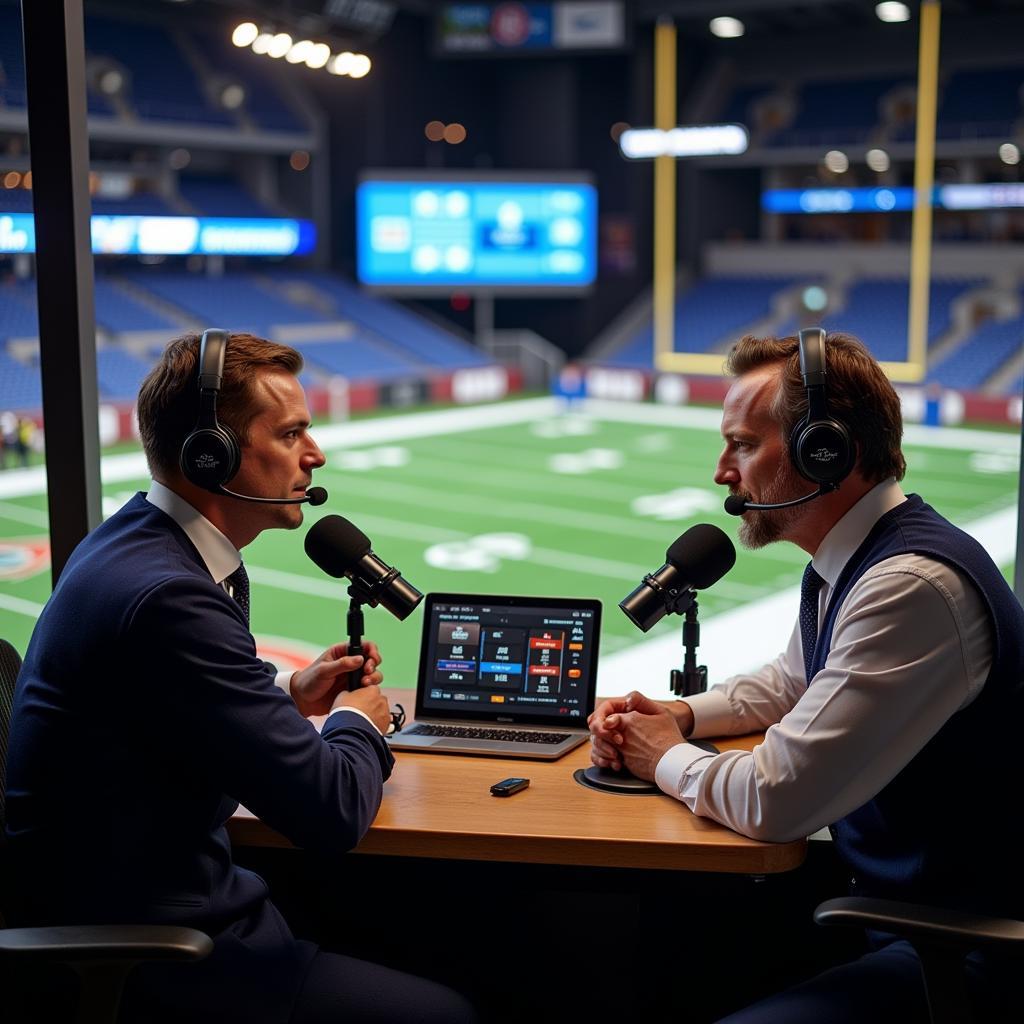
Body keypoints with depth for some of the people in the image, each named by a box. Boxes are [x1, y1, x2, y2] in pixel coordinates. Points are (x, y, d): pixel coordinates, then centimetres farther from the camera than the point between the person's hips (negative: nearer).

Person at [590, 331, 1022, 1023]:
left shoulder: (913, 584, -27)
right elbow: (790, 683, 26)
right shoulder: (839, 565, 5)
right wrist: (680, 715, 8)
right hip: (878, 896, 9)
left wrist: (668, 759, -7)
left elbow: (773, 801, -27)